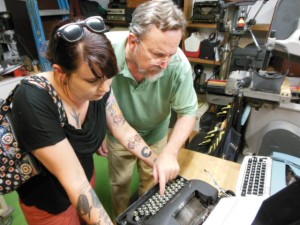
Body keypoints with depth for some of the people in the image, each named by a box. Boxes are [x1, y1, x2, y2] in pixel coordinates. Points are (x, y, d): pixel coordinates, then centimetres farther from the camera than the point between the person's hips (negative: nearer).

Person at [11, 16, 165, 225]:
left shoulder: (98, 86, -18)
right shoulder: (34, 102, -36)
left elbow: (125, 131, -10)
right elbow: (74, 180, -34)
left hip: (86, 173, 5)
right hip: (48, 200, -4)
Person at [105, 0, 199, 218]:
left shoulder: (179, 64, -32)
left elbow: (188, 112, -19)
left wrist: (169, 152, -32)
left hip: (155, 135, 1)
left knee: (152, 184, 24)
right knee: (119, 184, 23)